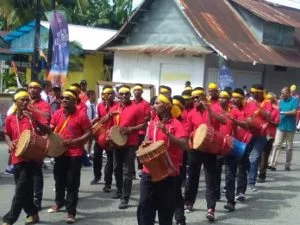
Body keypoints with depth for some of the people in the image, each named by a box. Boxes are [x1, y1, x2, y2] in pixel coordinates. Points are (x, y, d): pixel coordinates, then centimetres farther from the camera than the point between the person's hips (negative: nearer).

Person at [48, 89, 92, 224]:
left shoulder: (81, 115, -12)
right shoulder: (57, 113, 3)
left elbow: (89, 133, -10)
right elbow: (50, 130, 7)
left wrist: (74, 141, -20)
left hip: (75, 154, -5)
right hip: (60, 152, 5)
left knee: (72, 183, -1)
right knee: (59, 180, 19)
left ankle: (71, 211, 8)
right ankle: (59, 202, 41)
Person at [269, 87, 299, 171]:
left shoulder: (295, 100, -5)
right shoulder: (281, 101, 7)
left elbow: (294, 112, -14)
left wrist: (282, 113, -14)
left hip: (290, 127, -3)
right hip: (281, 127, 3)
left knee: (289, 147, 9)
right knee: (276, 145, -7)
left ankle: (287, 165, 20)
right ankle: (272, 164, -9)